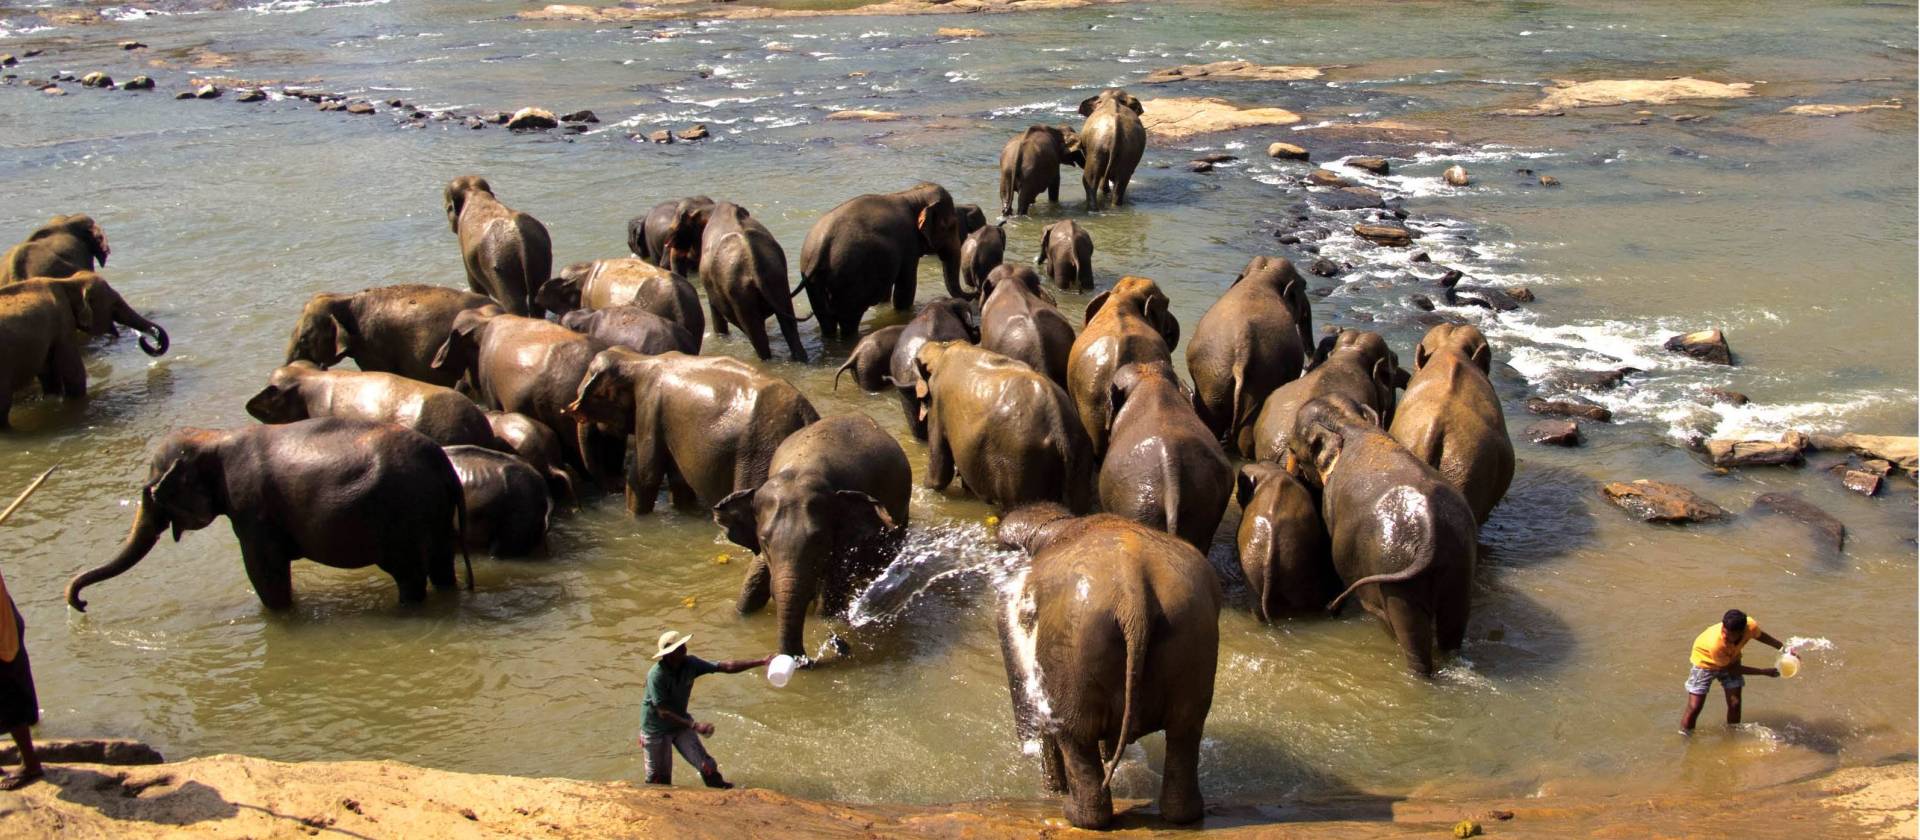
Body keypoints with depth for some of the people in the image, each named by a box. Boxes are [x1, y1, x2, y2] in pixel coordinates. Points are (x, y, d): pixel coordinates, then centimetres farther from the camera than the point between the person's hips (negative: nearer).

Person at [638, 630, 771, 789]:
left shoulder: (690, 664, -14)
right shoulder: (656, 676, -29)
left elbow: (726, 667, -13)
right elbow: (663, 712, -28)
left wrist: (762, 662, -18)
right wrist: (695, 726, -35)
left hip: (681, 723, 5)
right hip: (657, 729, -5)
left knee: (707, 766, -2)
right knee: (660, 779, 6)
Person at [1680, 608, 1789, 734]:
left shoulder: (1750, 625, -32)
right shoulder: (1716, 643, -44)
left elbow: (1760, 635, -2)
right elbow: (1731, 668, -25)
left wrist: (1783, 648, -8)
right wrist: (1765, 672, -20)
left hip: (1731, 659, 5)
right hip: (1706, 661, -5)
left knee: (1734, 704, -2)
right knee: (1694, 707, -9)